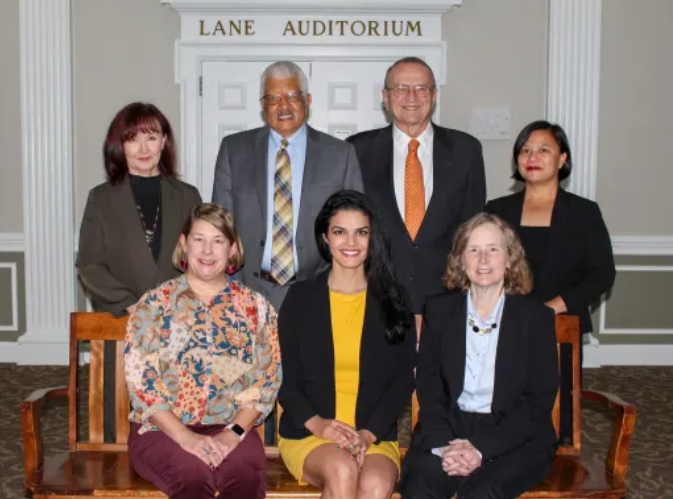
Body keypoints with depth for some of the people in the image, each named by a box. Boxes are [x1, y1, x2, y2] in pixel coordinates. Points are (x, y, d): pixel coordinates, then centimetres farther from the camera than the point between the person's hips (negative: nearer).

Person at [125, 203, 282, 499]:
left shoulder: (255, 307, 8)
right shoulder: (154, 305, 3)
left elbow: (267, 380, 3)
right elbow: (140, 378, -5)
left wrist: (234, 432, -12)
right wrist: (185, 437, -16)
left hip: (230, 429, 1)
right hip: (162, 429, -1)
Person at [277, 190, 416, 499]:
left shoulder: (393, 301, 8)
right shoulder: (300, 297, 6)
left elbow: (403, 379, 4)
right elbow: (285, 376, 4)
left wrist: (368, 433, -11)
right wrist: (316, 423, -13)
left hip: (376, 435, 1)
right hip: (306, 433, 0)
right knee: (342, 471, -33)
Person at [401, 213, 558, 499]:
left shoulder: (536, 317, 3)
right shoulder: (438, 310, 9)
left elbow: (540, 400, -2)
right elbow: (428, 386, 5)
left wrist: (481, 449, -15)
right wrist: (444, 444, -15)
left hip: (515, 436, -1)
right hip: (448, 429, 2)